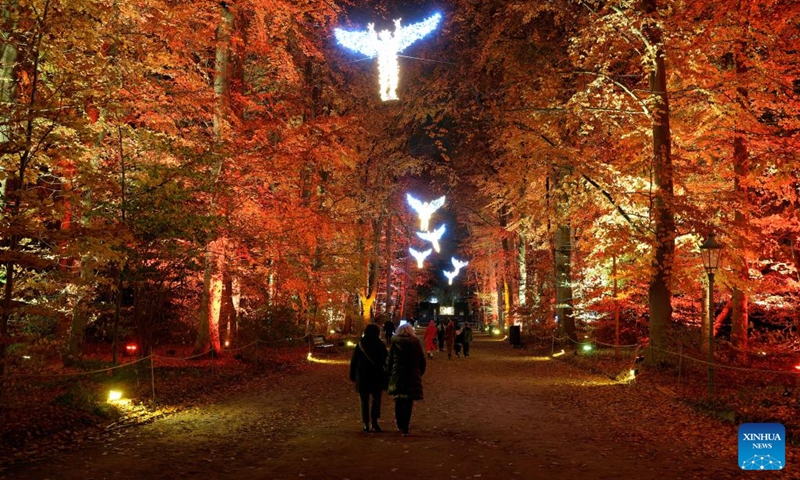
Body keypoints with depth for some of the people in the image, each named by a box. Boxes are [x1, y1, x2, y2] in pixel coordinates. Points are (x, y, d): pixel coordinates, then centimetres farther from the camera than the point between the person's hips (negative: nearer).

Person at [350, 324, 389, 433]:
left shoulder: (359, 345, -2)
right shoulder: (380, 345, -3)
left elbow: (353, 362, 3)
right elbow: (385, 362, 0)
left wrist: (352, 376, 11)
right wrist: (386, 376, 6)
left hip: (362, 378, 1)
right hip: (377, 378, -1)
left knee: (364, 401, 9)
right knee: (376, 400, 8)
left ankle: (366, 424, 7)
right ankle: (374, 421, -5)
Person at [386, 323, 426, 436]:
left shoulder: (395, 343, -3)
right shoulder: (415, 343, -3)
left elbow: (389, 360, 0)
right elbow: (422, 361, 2)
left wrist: (389, 373, 13)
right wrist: (420, 374, 15)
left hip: (397, 376, 1)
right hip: (413, 376, -1)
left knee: (398, 402, 17)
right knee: (408, 403, 3)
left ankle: (400, 425, 25)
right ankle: (405, 428, 0)